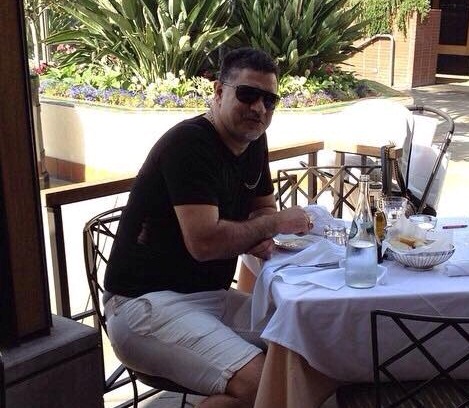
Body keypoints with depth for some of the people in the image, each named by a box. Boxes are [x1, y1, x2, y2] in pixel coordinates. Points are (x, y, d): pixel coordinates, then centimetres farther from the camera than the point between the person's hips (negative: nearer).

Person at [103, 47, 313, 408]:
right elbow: (203, 242, -27)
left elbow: (264, 207, 19)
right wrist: (274, 223, -12)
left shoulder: (253, 139, 7)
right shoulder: (190, 143, -19)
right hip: (145, 302, -8)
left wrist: (259, 237, -6)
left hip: (210, 295, 8)